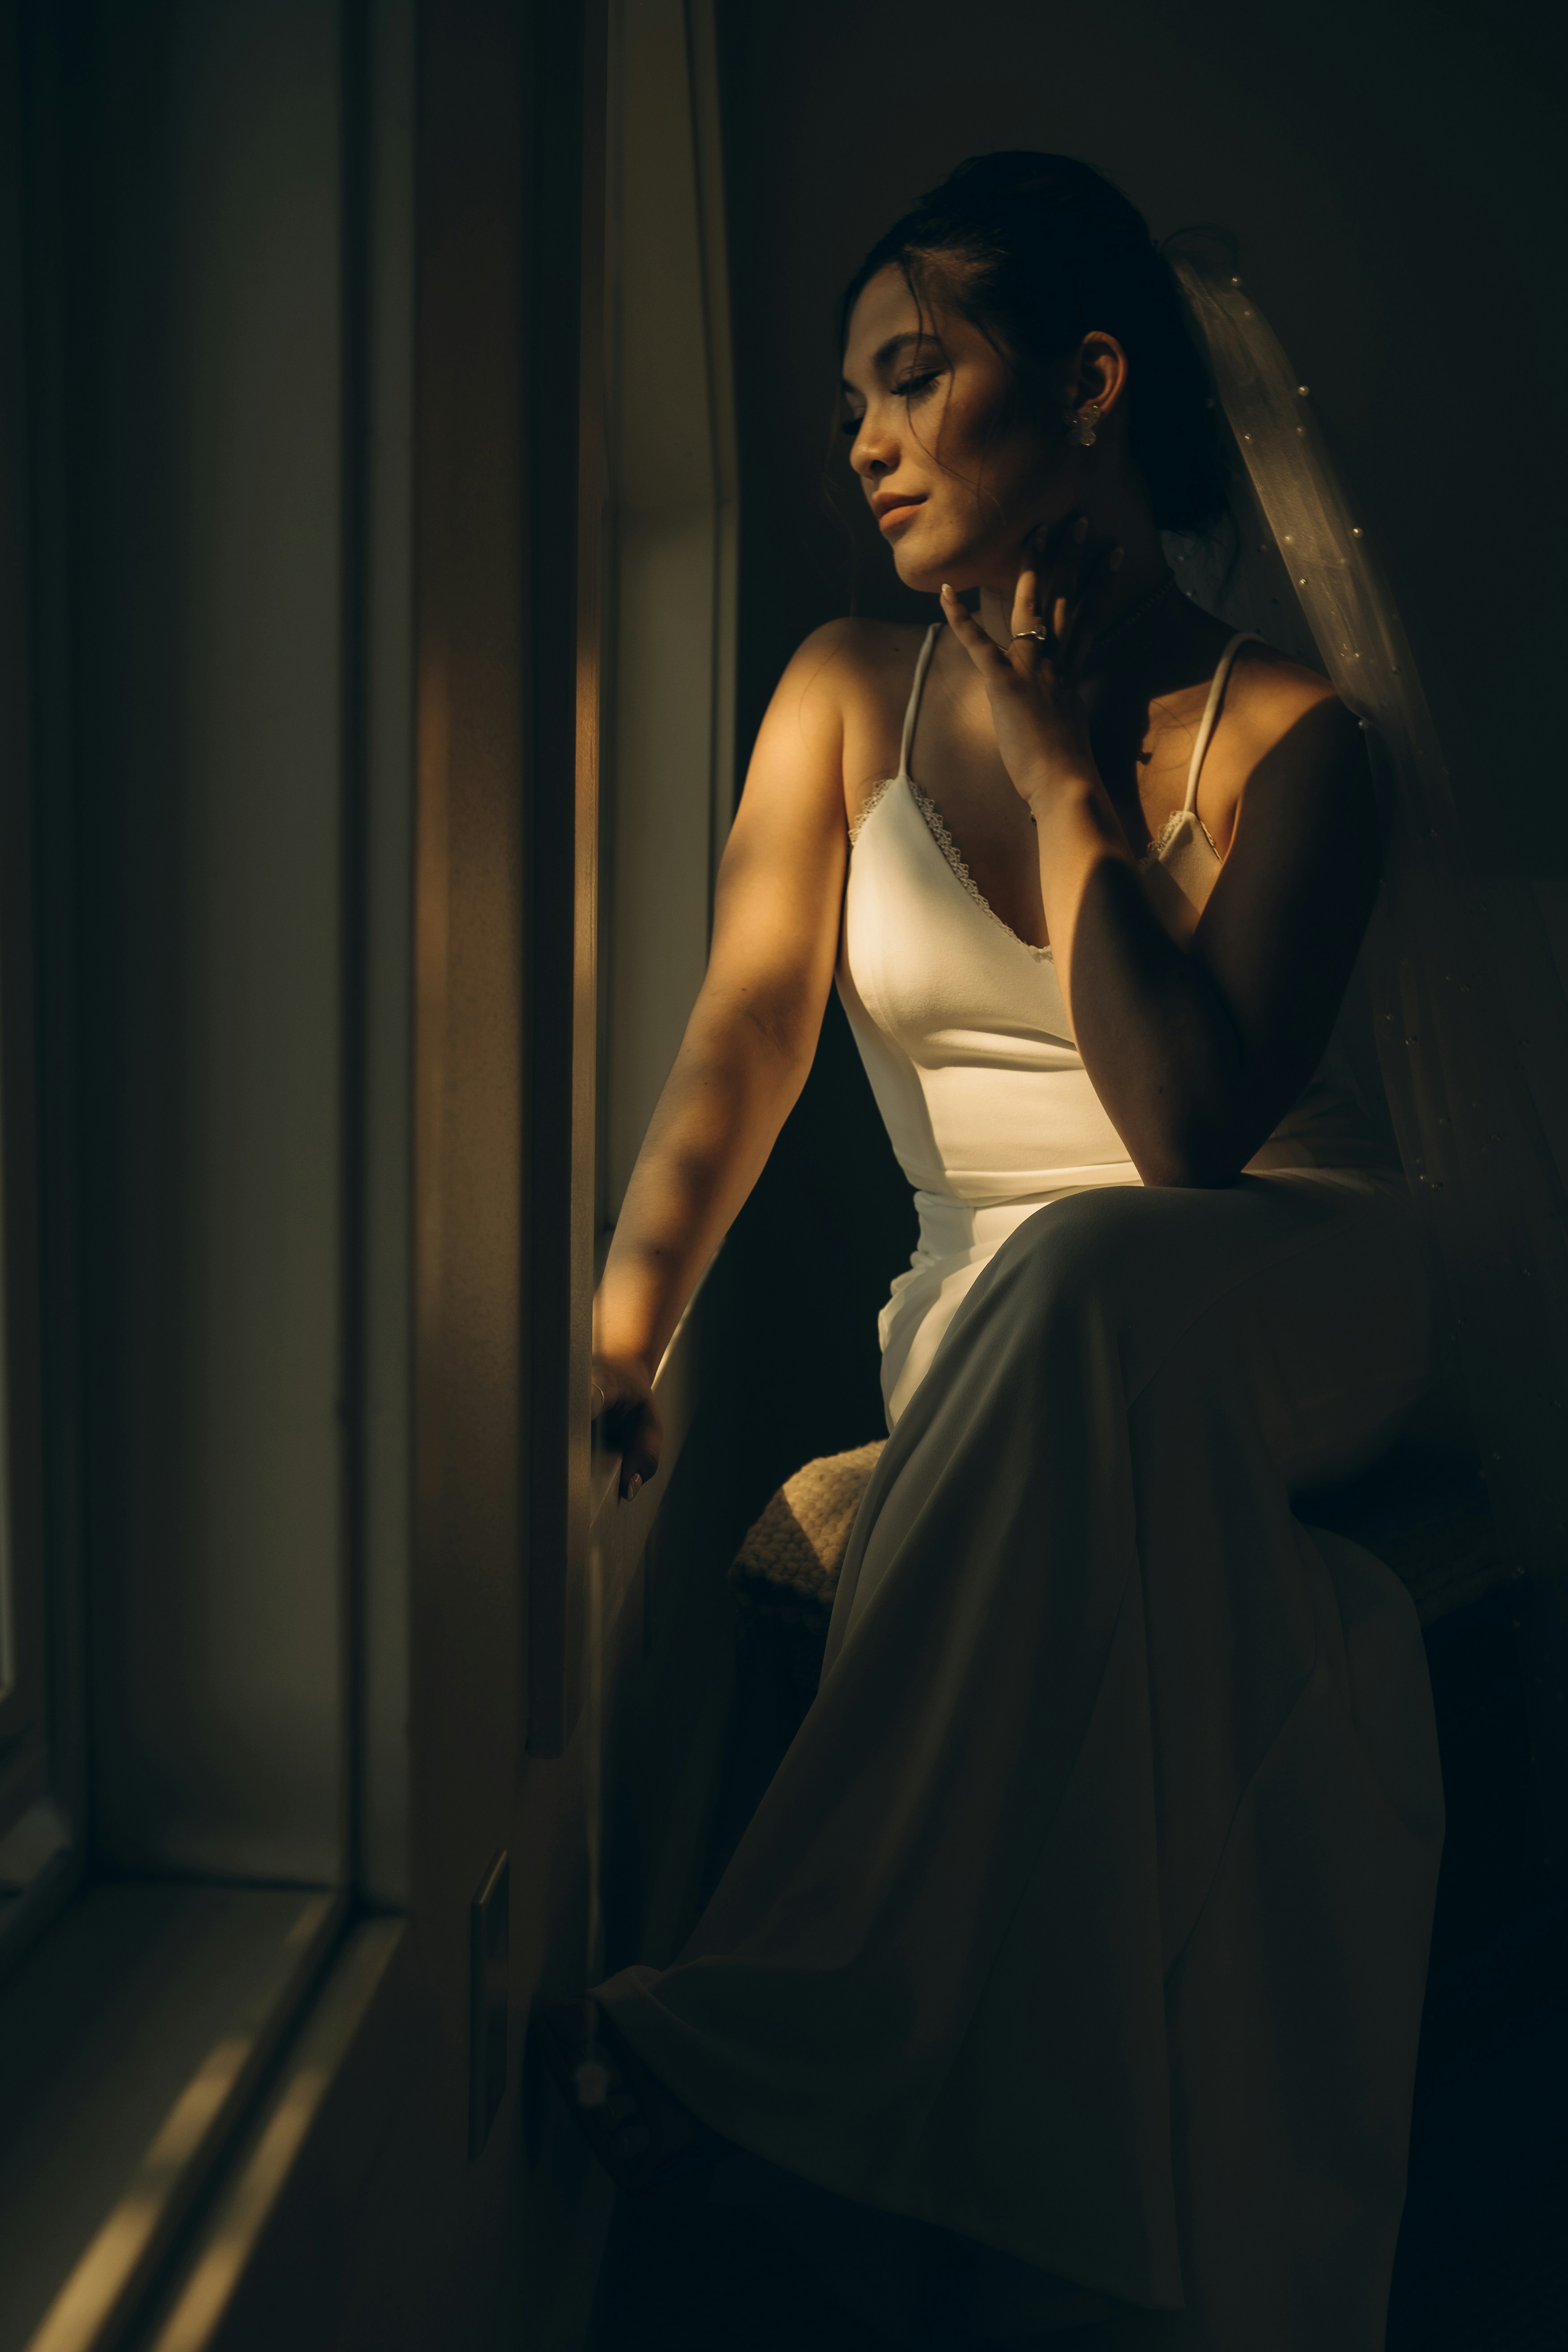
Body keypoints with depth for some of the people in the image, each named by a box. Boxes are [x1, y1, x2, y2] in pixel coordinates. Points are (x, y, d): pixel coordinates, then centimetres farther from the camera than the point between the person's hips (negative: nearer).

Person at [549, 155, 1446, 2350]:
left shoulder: (1281, 735, -7)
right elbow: (741, 1047, -6)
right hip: (1008, 1336, 3)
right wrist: (614, 1338, -23)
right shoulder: (852, 695, 4)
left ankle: (786, 2014, -34)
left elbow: (1189, 1124, -21)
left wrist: (1063, 774, -15)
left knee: (1076, 1286, -39)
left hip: (1296, 1302, -3)